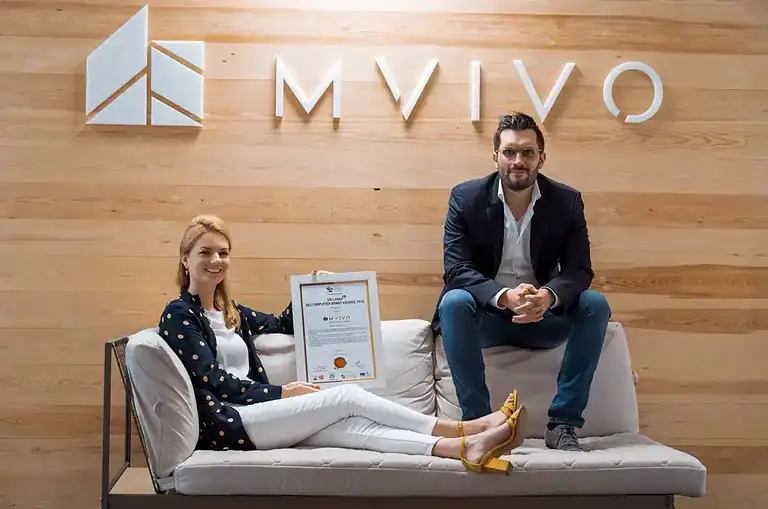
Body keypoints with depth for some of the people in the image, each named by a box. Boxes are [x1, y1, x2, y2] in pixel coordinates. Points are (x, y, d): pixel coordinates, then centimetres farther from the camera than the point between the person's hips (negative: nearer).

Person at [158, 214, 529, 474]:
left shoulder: (230, 312, 20)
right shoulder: (178, 314, -3)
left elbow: (279, 324, 35)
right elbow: (214, 381, -11)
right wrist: (282, 393, -11)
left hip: (253, 413, 7)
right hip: (225, 423, -7)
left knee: (353, 426, -18)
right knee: (348, 395, -18)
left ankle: (467, 448, -32)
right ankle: (468, 430, -19)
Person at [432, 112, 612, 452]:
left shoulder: (567, 201, -3)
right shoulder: (465, 198, -8)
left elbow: (579, 270, -9)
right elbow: (456, 270, -16)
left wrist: (548, 296, -34)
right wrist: (504, 296, -35)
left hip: (542, 317, 2)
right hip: (485, 316, -2)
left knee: (596, 304, -23)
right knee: (455, 301, -32)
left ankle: (562, 422, -16)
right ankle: (477, 421, -25)